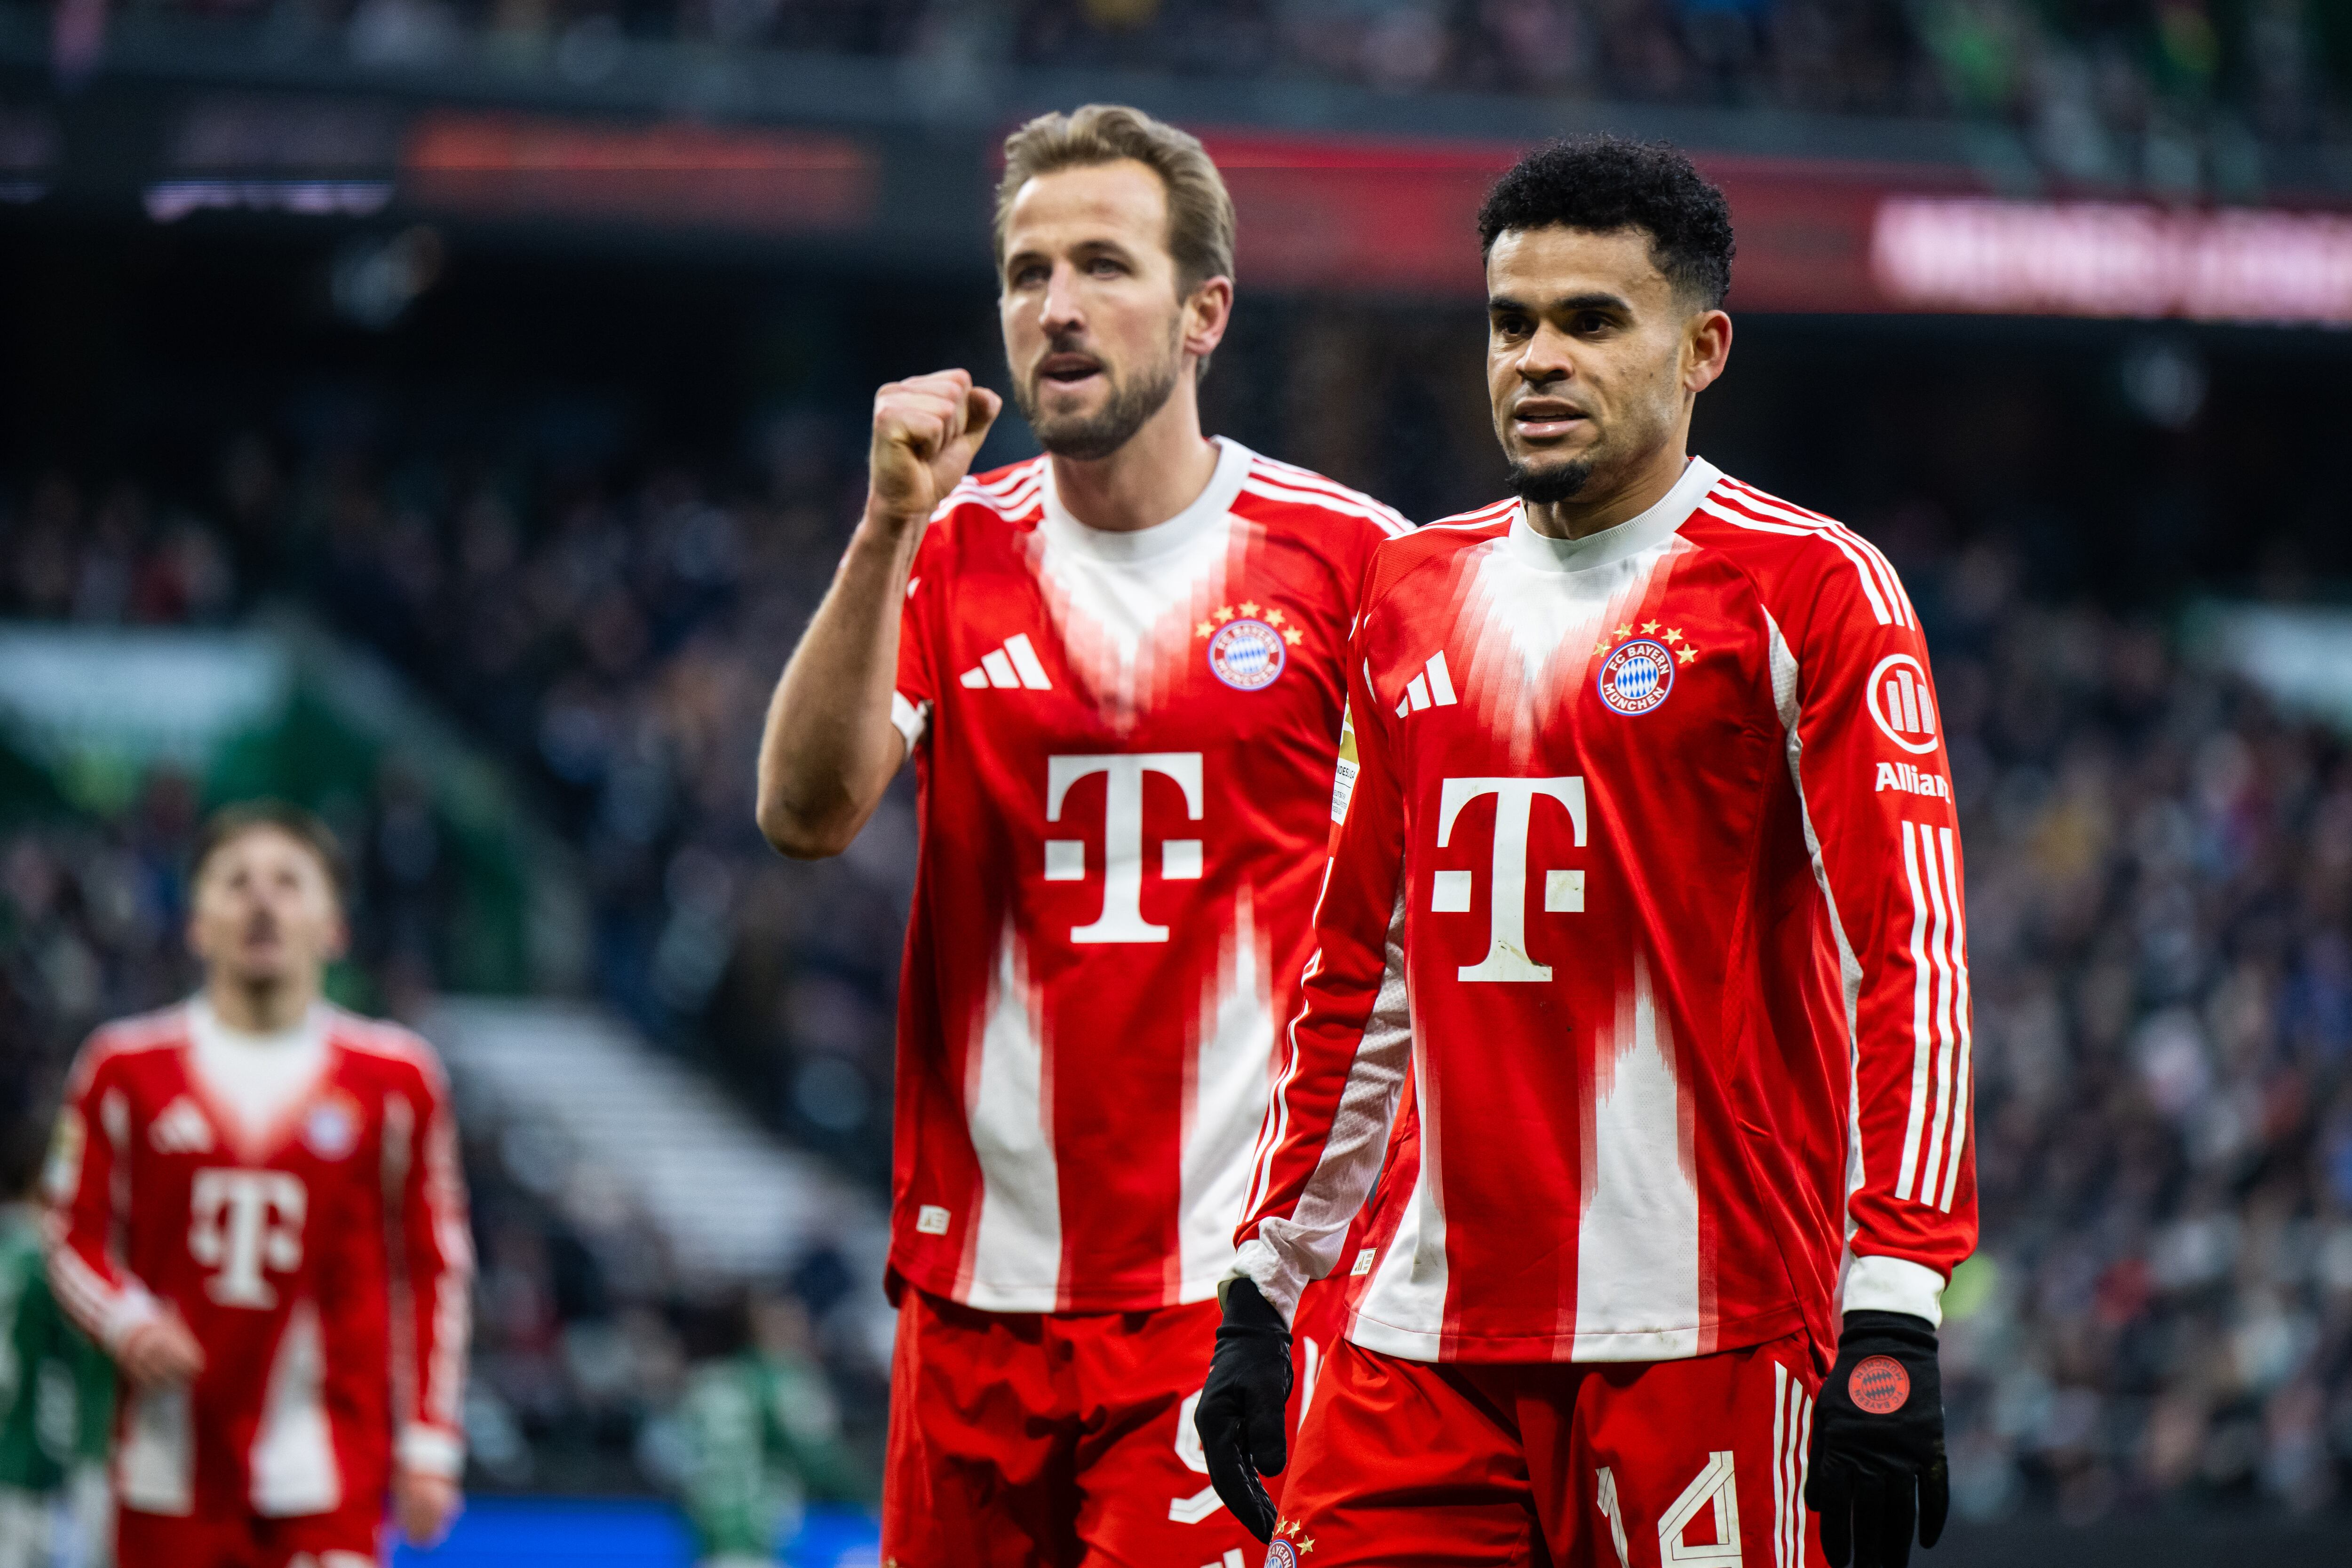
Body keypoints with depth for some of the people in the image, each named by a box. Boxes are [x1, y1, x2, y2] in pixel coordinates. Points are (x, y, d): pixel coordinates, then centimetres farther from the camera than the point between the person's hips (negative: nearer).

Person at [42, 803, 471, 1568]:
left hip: (330, 1479, -1)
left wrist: (429, 1447, 3)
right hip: (173, 1469, 1)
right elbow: (75, 1237, 10)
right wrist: (125, 1319, -11)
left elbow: (435, 1269, 8)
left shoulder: (392, 1079, 4)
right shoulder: (127, 1069, 5)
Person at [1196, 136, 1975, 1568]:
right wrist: (1263, 1297, 18)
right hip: (1433, 1331, 5)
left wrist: (1889, 1320, -18)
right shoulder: (1416, 600, 16)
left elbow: (1910, 958, -9)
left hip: (1703, 1330, -5)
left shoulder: (1807, 590, -3)